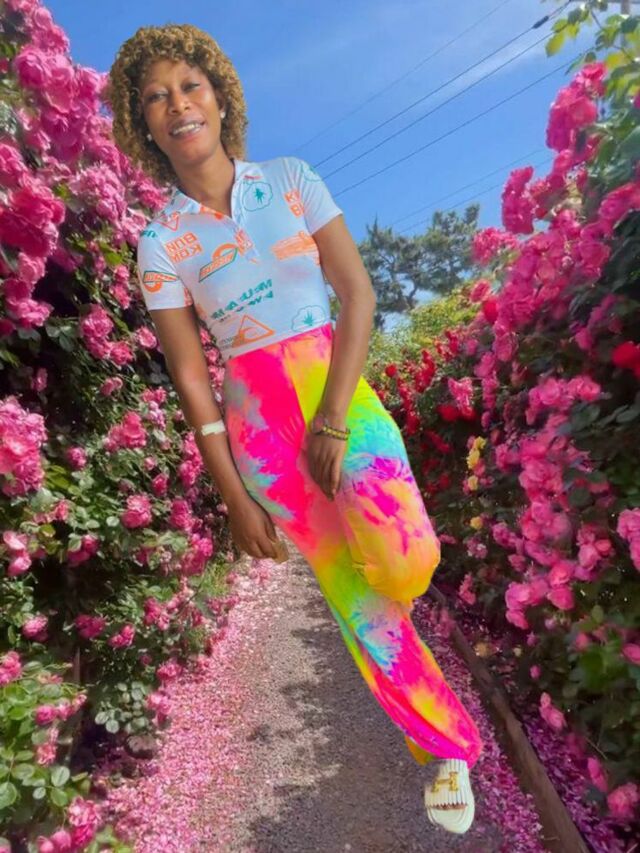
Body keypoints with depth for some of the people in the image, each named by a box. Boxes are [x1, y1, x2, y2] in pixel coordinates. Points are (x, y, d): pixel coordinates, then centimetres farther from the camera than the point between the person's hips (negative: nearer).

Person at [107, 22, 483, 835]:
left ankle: (381, 539, 18)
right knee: (352, 597, 5)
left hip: (340, 391, 0)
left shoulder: (291, 179, 4)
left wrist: (332, 417, -15)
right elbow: (191, 378, -2)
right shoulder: (161, 242, 1)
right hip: (257, 420, 0)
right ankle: (450, 746, 30)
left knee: (403, 564, -23)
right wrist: (235, 500, -4)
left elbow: (358, 293, -3)